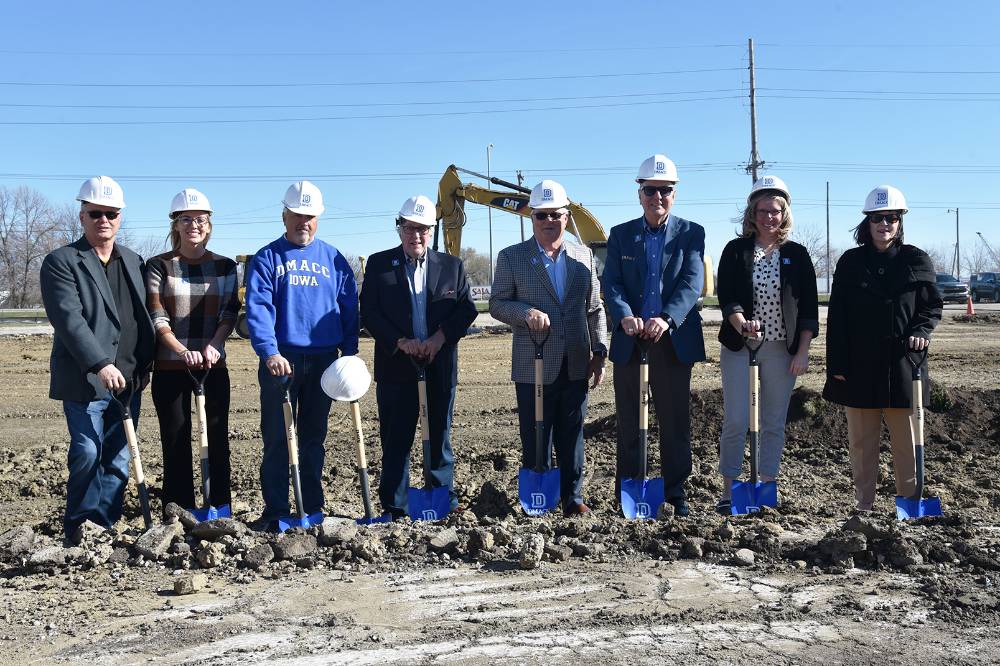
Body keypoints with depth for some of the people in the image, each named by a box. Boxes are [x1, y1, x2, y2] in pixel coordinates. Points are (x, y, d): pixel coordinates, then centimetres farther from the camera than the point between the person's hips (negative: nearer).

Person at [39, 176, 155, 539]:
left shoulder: (134, 262, 16)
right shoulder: (61, 261, -3)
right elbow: (68, 318, -15)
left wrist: (144, 365, 10)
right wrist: (100, 365, -25)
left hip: (128, 379, 5)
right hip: (85, 380, -5)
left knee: (118, 459, 8)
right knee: (87, 454, -7)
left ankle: (106, 528, 17)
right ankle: (79, 530, 8)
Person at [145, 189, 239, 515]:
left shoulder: (225, 266, 8)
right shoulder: (159, 265, 2)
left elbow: (230, 313, 3)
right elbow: (156, 317, -5)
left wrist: (214, 345, -16)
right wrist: (183, 350, -21)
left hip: (213, 365, 2)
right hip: (170, 367, -1)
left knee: (218, 437, 3)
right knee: (175, 439, 2)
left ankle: (219, 506, 12)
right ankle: (179, 511, 11)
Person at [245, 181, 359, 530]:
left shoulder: (334, 260, 9)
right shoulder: (267, 258, 2)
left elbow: (349, 309, 9)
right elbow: (258, 309, -9)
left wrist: (350, 353, 1)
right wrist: (270, 352, -22)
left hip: (323, 360, 2)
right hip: (281, 360, -2)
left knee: (314, 437, 11)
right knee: (277, 439, 1)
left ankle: (312, 508, 19)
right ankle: (275, 510, 9)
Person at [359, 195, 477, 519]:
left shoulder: (452, 265, 9)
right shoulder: (379, 264, 4)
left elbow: (467, 308, 5)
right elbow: (369, 312, -1)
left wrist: (441, 337, -11)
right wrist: (400, 341, -14)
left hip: (440, 367, 2)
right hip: (396, 367, -1)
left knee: (439, 436, 10)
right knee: (395, 440, 3)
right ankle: (394, 507, 12)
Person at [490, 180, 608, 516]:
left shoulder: (584, 256, 10)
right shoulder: (511, 257, 1)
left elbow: (594, 309, 12)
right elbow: (497, 304, 0)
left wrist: (599, 352, 5)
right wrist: (526, 312, -19)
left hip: (575, 366, 3)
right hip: (534, 367, -3)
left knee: (572, 438, 11)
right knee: (535, 441, 4)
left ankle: (573, 498, 23)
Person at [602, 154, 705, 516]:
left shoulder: (691, 234, 4)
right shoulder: (621, 235, 8)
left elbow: (693, 282, -9)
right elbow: (611, 283, -3)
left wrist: (667, 318, -27)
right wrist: (625, 316, -23)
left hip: (674, 341, -1)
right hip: (629, 341, 1)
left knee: (675, 422, 7)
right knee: (629, 423, 8)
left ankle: (675, 492, 20)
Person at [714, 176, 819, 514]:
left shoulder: (796, 254, 6)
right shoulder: (736, 250, 3)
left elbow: (808, 306, 5)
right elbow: (726, 296, -7)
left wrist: (803, 351, -3)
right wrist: (741, 324, -26)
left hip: (782, 350, 2)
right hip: (739, 347, -1)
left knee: (773, 423, 6)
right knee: (735, 422, -5)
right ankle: (728, 492, 6)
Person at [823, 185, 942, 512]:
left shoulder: (917, 260, 4)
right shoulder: (850, 262, 5)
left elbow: (932, 306, 9)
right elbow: (837, 317, 3)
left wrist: (921, 332, -13)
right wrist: (837, 364, -3)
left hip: (902, 363, 0)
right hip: (860, 366, 1)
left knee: (906, 442, 3)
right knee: (861, 442, 7)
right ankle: (864, 507, 17)